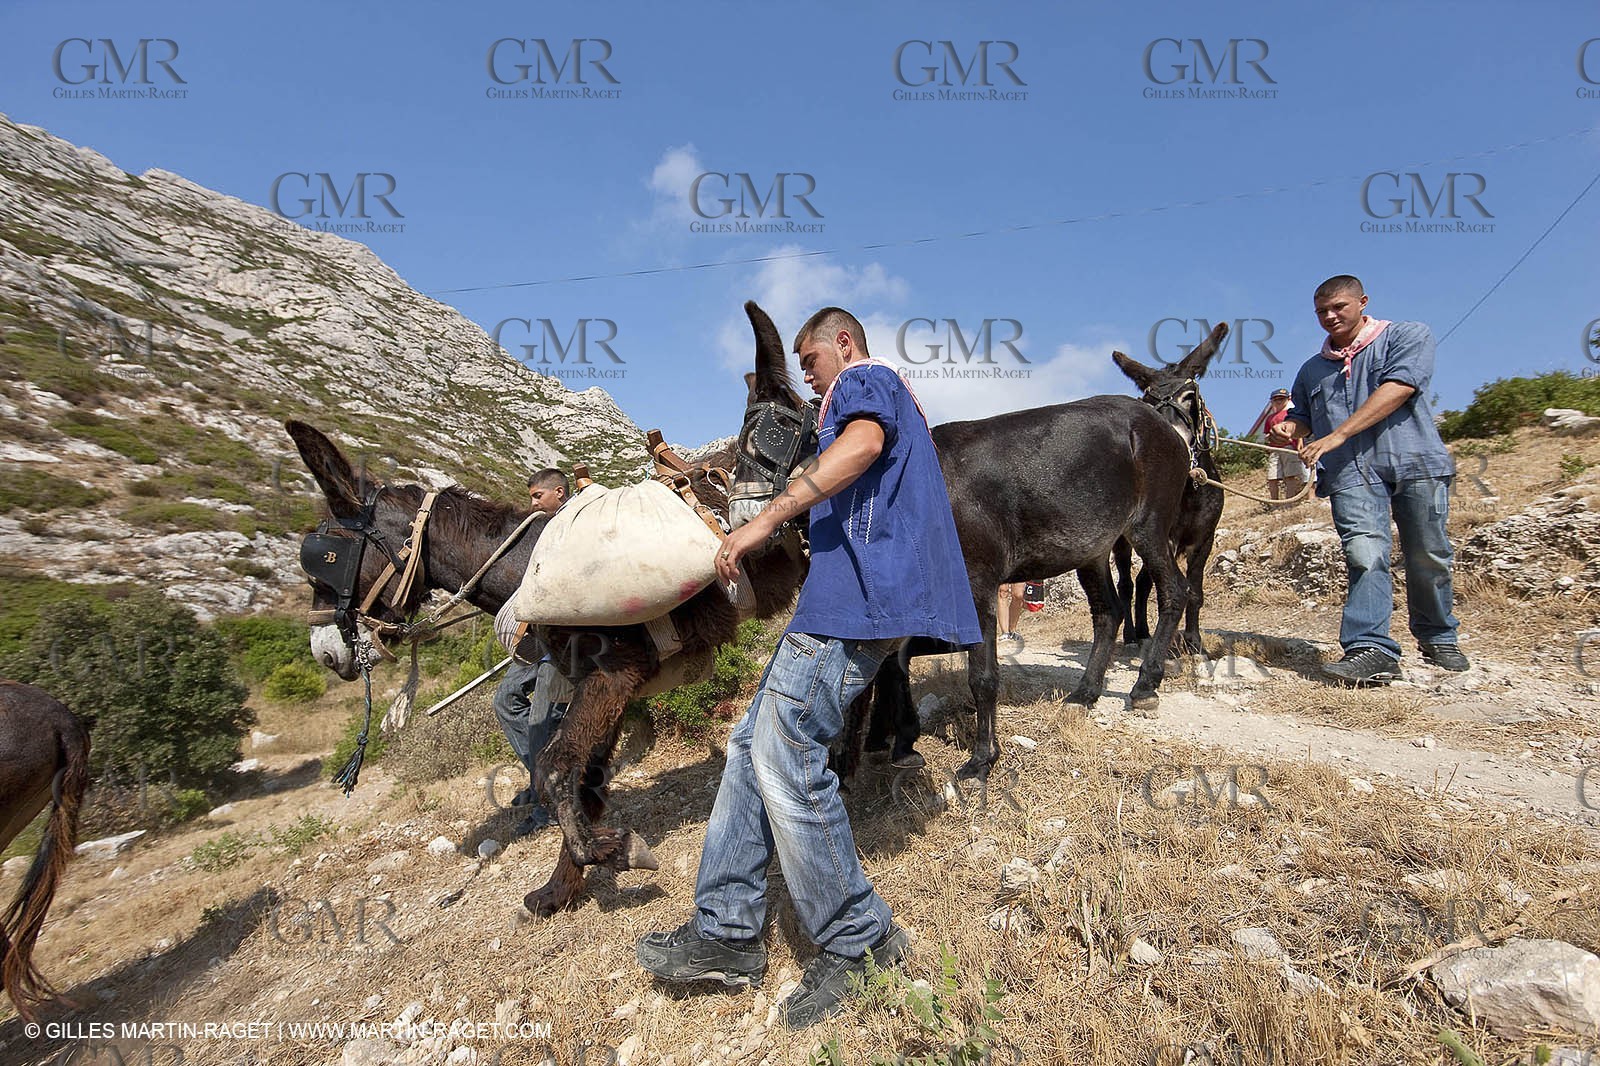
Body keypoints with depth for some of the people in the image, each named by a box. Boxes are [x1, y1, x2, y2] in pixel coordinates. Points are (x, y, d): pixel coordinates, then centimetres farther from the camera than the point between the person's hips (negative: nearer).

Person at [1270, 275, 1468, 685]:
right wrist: (1290, 428, 1)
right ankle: (1371, 649, -22)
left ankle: (1438, 638, 24)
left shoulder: (1408, 336, 8)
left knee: (1428, 557, 3)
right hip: (1350, 472, 2)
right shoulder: (1312, 369, 22)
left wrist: (1336, 436, -17)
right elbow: (1303, 417, 27)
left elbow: (1397, 390, -8)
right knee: (1365, 553, -16)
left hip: (1414, 462, -2)